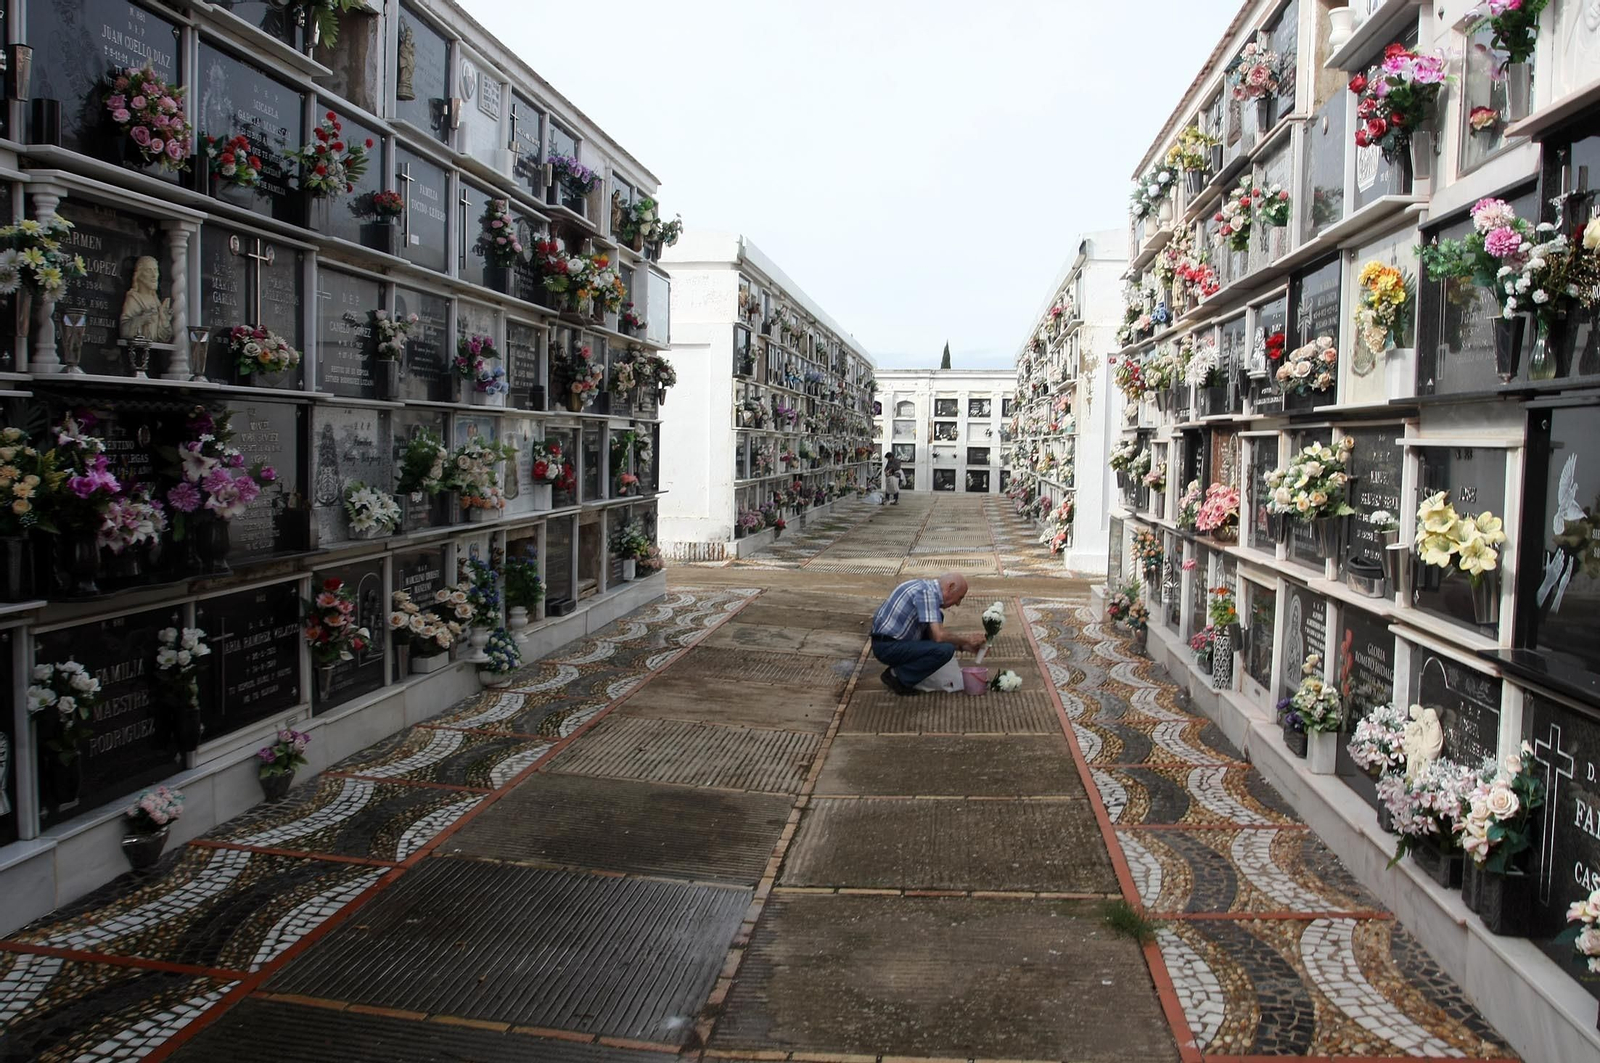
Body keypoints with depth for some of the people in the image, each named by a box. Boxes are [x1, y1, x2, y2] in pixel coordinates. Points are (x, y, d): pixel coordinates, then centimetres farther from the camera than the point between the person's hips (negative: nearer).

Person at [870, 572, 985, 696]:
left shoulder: (927, 588, 15)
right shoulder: (927, 592, -16)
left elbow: (932, 635, 20)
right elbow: (938, 637, -22)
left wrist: (964, 645, 14)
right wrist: (967, 640, -6)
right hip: (889, 647, -10)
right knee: (945, 650, -19)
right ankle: (898, 677, -4)